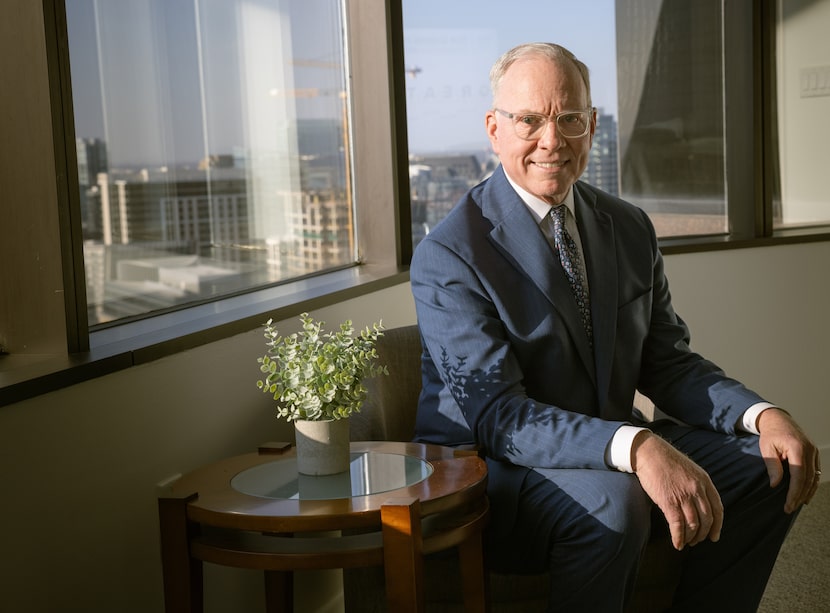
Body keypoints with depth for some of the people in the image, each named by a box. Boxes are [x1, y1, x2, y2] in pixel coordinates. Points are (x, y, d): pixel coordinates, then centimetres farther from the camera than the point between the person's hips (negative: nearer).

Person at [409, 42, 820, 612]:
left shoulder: (630, 228, 7)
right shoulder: (449, 254, -16)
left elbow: (666, 362, 8)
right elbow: (495, 414, -25)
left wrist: (761, 414, -12)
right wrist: (636, 447, -40)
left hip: (609, 448, 7)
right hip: (494, 470, -6)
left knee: (774, 464, -6)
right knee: (610, 499, -35)